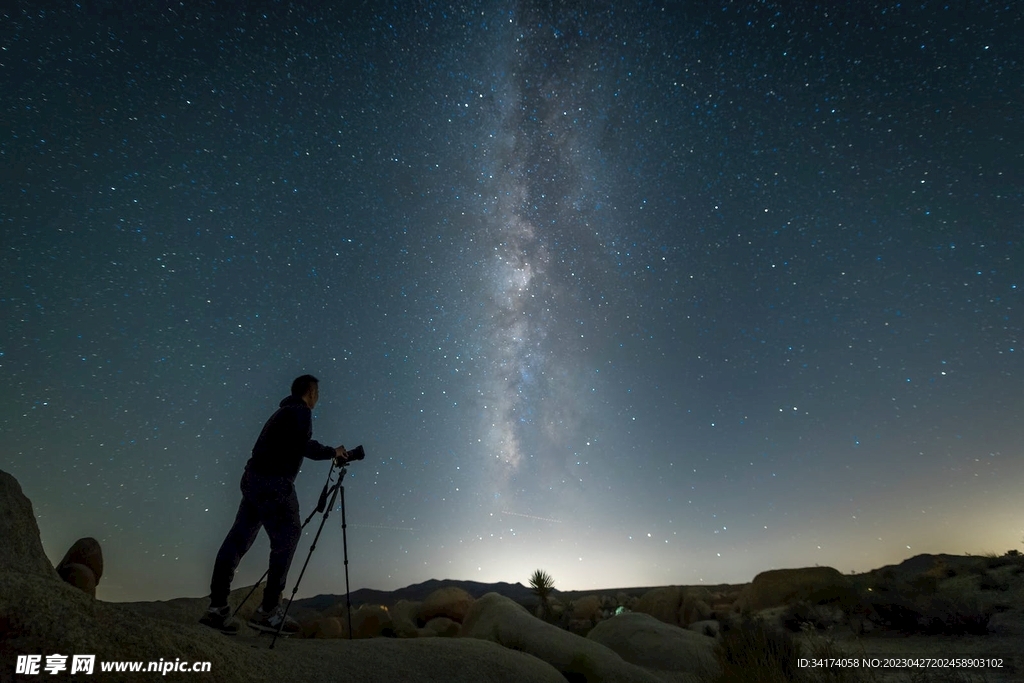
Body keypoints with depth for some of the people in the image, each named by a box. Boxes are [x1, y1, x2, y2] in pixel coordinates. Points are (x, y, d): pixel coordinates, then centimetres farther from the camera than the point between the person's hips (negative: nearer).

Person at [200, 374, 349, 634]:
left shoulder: (284, 411, 23)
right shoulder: (300, 411, -6)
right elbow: (304, 446, -14)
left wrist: (330, 454, 27)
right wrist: (332, 452, 1)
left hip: (254, 478, 10)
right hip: (274, 482, -10)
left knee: (239, 539, 6)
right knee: (286, 540, -6)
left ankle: (218, 607, 8)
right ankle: (269, 610, -5)